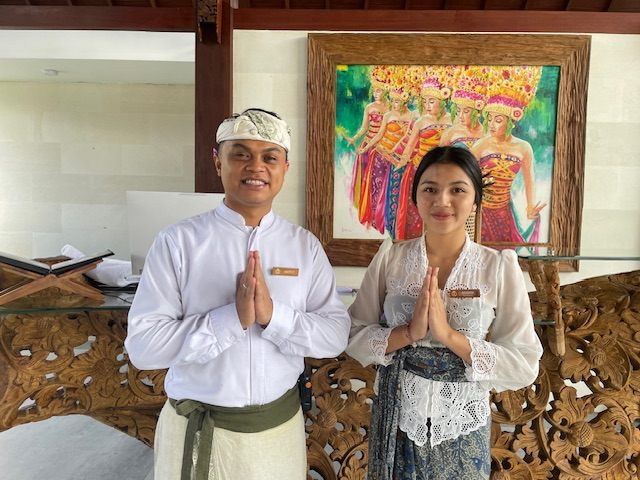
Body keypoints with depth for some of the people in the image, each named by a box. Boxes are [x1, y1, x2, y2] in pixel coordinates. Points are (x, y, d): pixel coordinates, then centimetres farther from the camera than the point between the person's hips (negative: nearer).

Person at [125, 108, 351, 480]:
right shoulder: (177, 242, -12)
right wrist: (233, 317, -26)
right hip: (197, 433, -2)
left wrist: (273, 315, -24)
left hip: (280, 427, 2)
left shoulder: (306, 246, -4)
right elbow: (142, 346, -15)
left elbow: (336, 335, -7)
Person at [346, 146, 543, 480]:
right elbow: (353, 337, -5)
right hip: (396, 418, 1)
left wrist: (449, 335, -23)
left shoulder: (500, 267, -10)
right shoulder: (390, 257, -7)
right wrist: (409, 332, -21)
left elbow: (524, 367, -11)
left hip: (463, 425, 0)